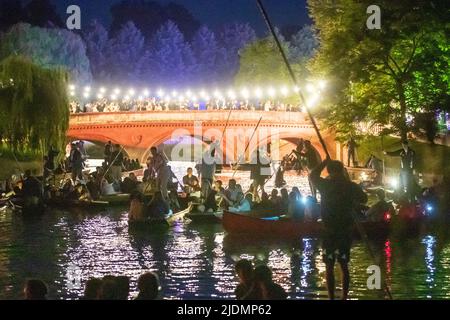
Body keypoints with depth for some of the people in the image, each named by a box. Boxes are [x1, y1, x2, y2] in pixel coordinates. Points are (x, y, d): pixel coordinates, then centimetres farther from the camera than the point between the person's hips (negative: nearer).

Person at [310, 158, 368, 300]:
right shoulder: (351, 186, -2)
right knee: (344, 265, 12)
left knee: (329, 267, 2)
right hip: (346, 230, 3)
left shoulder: (325, 185, -7)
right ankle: (344, 296, 13)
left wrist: (325, 162, 17)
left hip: (330, 231, -3)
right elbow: (364, 199, 13)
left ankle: (331, 297, -1)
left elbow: (312, 175, 12)